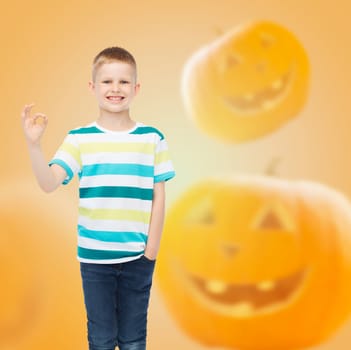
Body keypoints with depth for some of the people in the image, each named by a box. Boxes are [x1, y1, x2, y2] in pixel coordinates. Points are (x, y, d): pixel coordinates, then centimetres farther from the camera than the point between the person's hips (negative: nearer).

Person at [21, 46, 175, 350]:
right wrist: (34, 145, -29)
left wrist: (152, 247, -3)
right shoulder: (79, 139, -3)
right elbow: (49, 183, -14)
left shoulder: (152, 139, -2)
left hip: (138, 257, 0)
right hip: (94, 257, 0)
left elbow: (158, 196, 1)